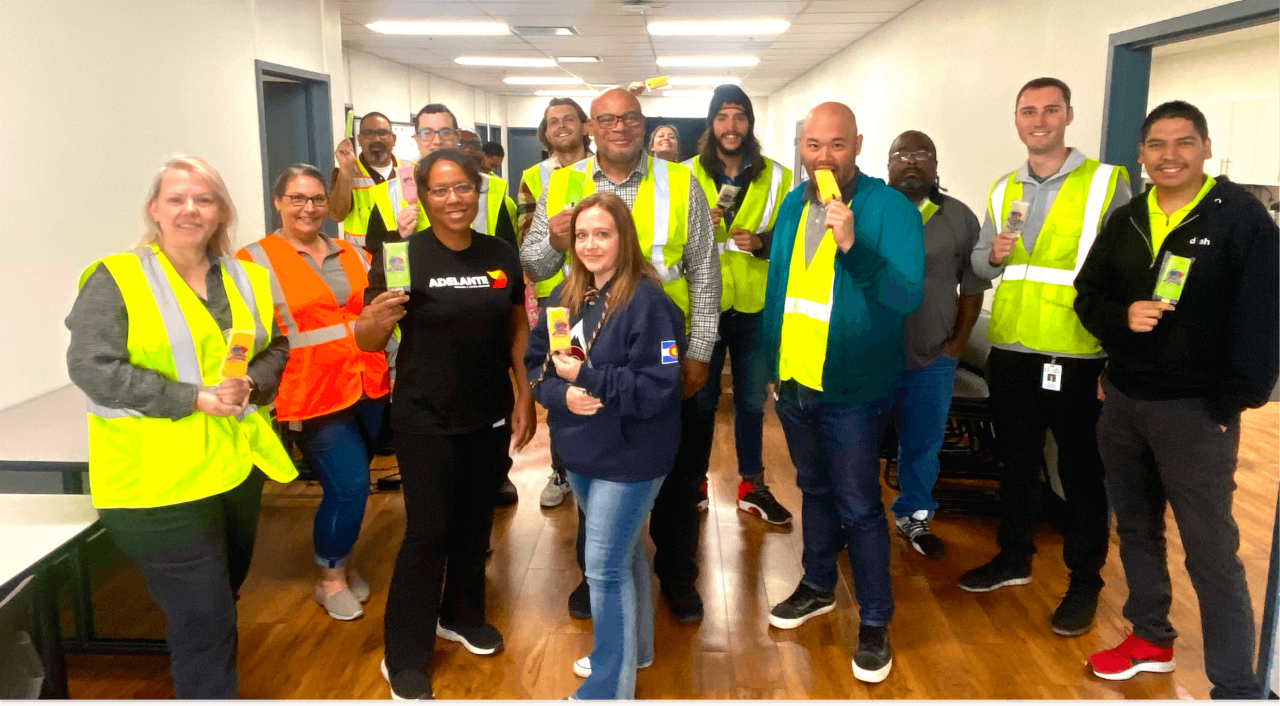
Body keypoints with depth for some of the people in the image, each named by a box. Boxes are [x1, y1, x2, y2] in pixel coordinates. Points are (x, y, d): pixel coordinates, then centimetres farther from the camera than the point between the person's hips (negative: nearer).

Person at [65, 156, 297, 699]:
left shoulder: (246, 278, 8)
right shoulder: (115, 279, -8)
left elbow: (275, 349, 13)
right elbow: (91, 368, -15)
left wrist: (250, 384, -10)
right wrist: (195, 398, -20)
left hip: (238, 466, 6)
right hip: (160, 480, -6)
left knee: (221, 605, 22)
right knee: (204, 626, -3)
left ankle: (212, 679, 44)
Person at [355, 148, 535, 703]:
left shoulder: (501, 256, 0)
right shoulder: (402, 255, -12)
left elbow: (518, 329, 9)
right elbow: (366, 341, -10)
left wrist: (525, 398, 3)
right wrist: (376, 317, -32)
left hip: (490, 417, 4)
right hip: (425, 420, -4)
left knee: (475, 523, 17)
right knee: (427, 532, 1)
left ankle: (462, 615, 41)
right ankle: (404, 657, 18)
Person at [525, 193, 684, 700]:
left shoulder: (648, 302, -19)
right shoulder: (565, 297, 5)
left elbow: (657, 387, -24)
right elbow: (536, 362, 4)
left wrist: (585, 375, -22)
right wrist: (562, 393, -17)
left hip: (627, 458, -7)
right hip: (580, 452, 8)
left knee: (604, 567, -3)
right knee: (623, 554, 23)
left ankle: (609, 684, 13)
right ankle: (630, 646, 42)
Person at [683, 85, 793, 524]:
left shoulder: (776, 178, 4)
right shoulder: (688, 176, 2)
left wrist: (762, 242, -13)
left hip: (755, 307, 1)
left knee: (751, 400, 12)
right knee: (701, 398, 9)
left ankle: (752, 485, 26)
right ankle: (695, 481, 25)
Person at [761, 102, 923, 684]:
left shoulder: (890, 208, -13)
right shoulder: (792, 206, 5)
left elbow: (906, 296, -22)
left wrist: (853, 246, -35)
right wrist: (772, 362, 13)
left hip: (851, 389, -6)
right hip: (794, 382, 6)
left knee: (858, 507, 2)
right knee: (815, 489, 21)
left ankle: (875, 620, 19)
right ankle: (818, 586, 39)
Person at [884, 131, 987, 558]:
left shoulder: (960, 219, 2)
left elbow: (973, 287, 7)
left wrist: (958, 342, 2)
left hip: (932, 362, 2)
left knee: (923, 446, 14)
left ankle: (913, 516, 34)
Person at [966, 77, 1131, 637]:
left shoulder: (1107, 183, -6)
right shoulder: (1004, 190, 10)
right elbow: (980, 265, 13)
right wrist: (994, 255, -10)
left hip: (1079, 356, -5)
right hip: (1011, 351, 5)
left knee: (1082, 470, 7)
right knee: (1016, 459, 18)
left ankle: (1085, 581, 22)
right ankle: (1014, 557, 35)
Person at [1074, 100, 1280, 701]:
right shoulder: (1124, 221, 9)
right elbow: (1088, 295, 12)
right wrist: (1122, 316, -11)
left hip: (1196, 410, -6)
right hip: (1122, 402, 6)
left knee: (1212, 553, -3)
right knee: (1136, 528, 17)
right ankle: (1151, 638, 34)